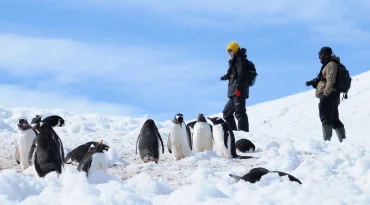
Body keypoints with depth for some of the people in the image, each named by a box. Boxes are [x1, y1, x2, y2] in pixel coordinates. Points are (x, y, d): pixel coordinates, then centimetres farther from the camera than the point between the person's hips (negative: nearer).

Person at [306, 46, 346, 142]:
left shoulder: (331, 64, -10)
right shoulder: (329, 64, 22)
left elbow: (330, 80, -20)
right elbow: (323, 79, 29)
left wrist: (325, 93, -26)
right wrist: (313, 82, 16)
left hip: (328, 96, -11)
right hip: (334, 95, 11)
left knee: (325, 118, -13)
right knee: (335, 119, 13)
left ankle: (327, 140, -19)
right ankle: (343, 140, 12)